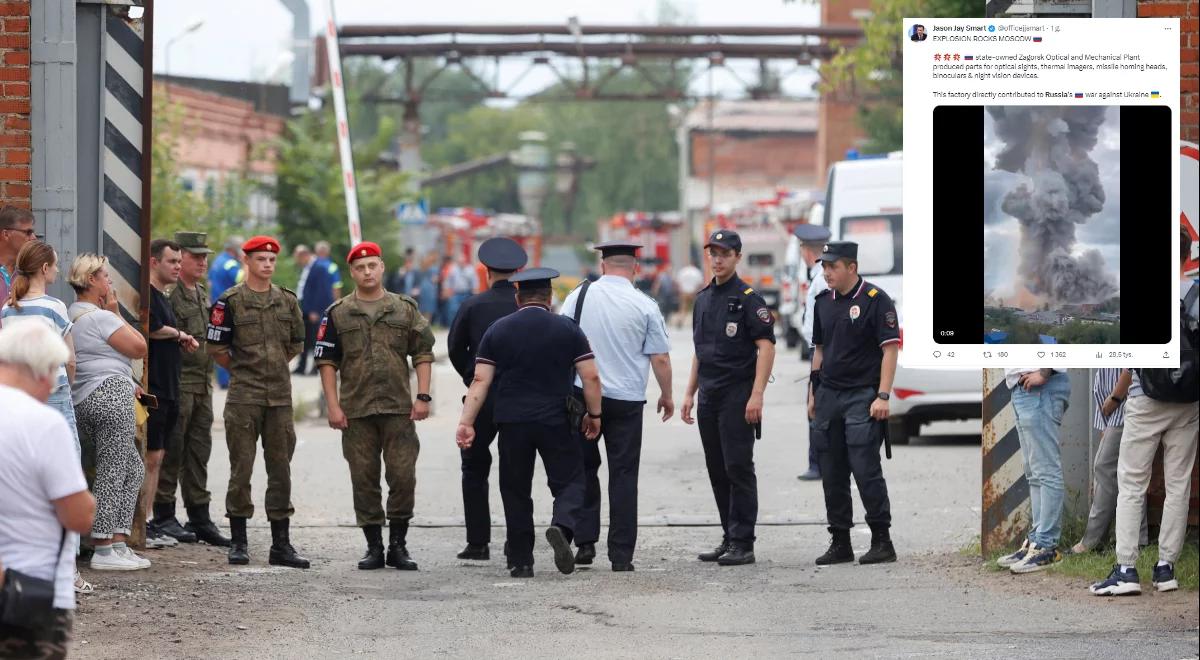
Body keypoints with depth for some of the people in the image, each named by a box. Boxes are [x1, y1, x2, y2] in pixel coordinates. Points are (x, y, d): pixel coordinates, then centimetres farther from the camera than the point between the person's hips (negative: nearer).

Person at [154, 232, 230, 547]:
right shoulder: (167, 293, -10)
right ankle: (164, 517, 3)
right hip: (178, 384, -8)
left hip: (203, 384, 8)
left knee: (199, 452, 10)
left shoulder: (203, 295, 18)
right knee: (171, 451, -3)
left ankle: (199, 518, 14)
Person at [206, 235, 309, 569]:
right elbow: (216, 348, -1)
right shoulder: (230, 301, -3)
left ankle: (281, 544, 9)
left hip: (280, 396, 4)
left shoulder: (287, 300, 10)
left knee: (280, 469, 5)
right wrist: (241, 369, 9)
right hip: (243, 398, -4)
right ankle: (238, 541, 6)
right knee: (241, 469, -1)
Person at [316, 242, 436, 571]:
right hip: (356, 412, 0)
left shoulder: (405, 309, 8)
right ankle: (374, 547, 11)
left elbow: (423, 355, 9)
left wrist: (423, 396, -1)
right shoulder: (338, 314, 6)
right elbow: (327, 362, 4)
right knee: (364, 481, 3)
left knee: (403, 477, -4)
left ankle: (398, 546, 6)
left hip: (399, 409, 0)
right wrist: (333, 406, -4)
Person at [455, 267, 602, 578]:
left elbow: (480, 380, -1)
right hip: (555, 422, -1)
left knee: (516, 490, 9)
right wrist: (594, 414, 10)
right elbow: (591, 377, -1)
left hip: (512, 423, 1)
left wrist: (466, 421, -2)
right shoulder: (567, 329, 2)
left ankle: (521, 561, 8)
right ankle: (562, 525, -22)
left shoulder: (497, 331, 5)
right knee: (568, 480, 7)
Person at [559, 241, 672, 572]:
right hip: (626, 400, -1)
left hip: (582, 395, 1)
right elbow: (660, 359, -2)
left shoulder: (579, 296, 0)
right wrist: (666, 395, 14)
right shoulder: (645, 306, -4)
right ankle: (621, 555, 2)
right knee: (623, 475, 4)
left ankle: (585, 542, 7)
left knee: (583, 469, 14)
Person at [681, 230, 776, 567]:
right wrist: (689, 394, 16)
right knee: (717, 470, 9)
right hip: (709, 398, 8)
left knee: (738, 468, -8)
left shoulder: (748, 299, -8)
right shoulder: (703, 299, 15)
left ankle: (743, 544, -7)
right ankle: (730, 539, 16)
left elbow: (766, 347, -14)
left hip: (738, 397, -8)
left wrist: (756, 395, -21)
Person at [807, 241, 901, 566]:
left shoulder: (876, 300, -7)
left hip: (862, 396, -7)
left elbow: (890, 349, -10)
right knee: (831, 474, 7)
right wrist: (813, 394, 15)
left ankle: (882, 540, -4)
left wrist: (883, 396, -16)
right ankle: (840, 542, 13)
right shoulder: (823, 301, 13)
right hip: (828, 395, 7)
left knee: (865, 469, -11)